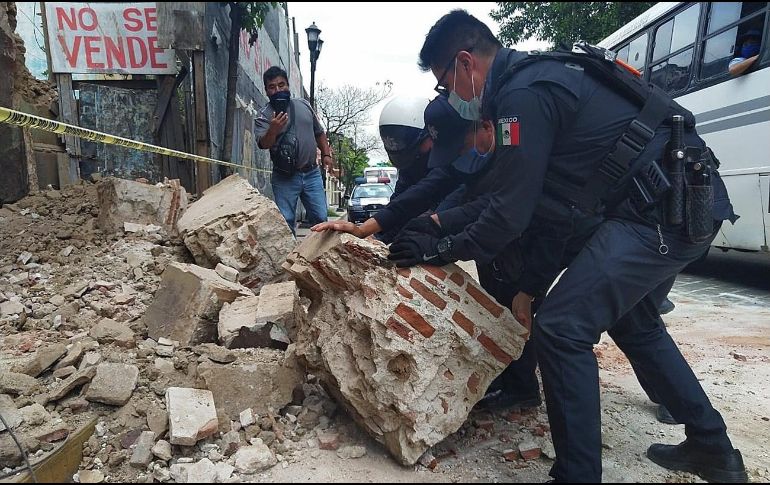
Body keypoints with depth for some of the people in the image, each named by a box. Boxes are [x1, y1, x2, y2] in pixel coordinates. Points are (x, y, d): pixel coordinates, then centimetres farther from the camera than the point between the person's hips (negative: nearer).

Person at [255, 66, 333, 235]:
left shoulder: (304, 105, 11)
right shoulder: (265, 115, -3)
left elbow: (319, 133, 20)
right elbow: (263, 144, -17)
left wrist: (326, 154, 9)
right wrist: (272, 131, -36)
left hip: (311, 173, 3)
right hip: (285, 178, -3)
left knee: (320, 218, 4)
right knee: (286, 221, -2)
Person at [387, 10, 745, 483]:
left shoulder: (523, 93, -17)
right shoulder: (536, 77, 15)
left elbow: (510, 214, -17)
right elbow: (514, 190, 19)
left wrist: (440, 250, -4)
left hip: (665, 210, -11)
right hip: (690, 200, 11)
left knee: (563, 328, -11)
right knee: (633, 322, 24)